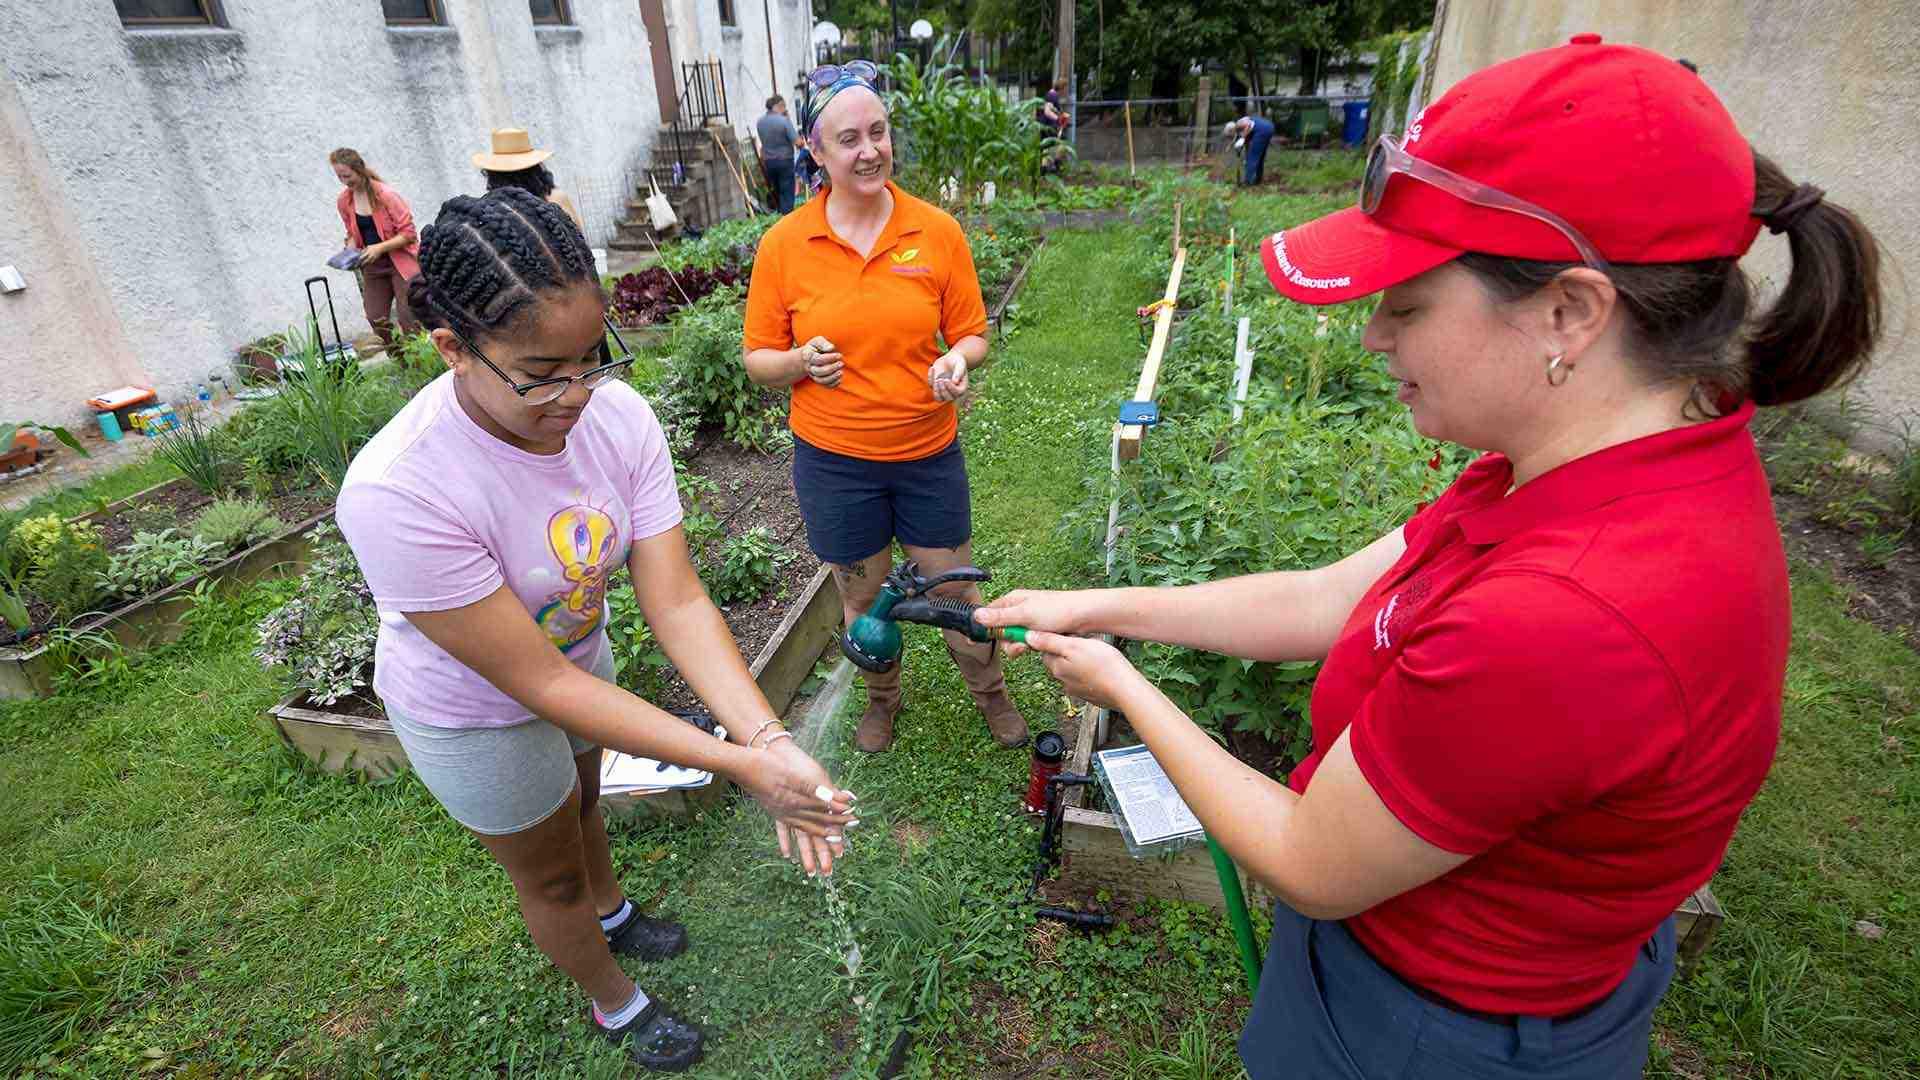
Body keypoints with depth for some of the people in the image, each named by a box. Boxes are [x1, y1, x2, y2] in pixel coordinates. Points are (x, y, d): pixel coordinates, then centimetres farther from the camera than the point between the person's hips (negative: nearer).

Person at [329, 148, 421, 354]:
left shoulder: (386, 195, -14)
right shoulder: (343, 201, 3)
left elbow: (408, 233, -15)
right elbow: (352, 234, 17)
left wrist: (380, 248, -23)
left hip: (400, 261, -6)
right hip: (372, 266, 6)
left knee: (407, 317, -11)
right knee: (376, 319, 1)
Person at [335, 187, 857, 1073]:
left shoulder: (616, 414, -26)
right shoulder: (395, 493, -40)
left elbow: (675, 601, -26)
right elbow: (538, 681, -35)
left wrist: (770, 741, -38)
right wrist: (737, 765, -38)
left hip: (576, 654, 4)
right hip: (475, 712, -4)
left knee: (579, 802, 33)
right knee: (551, 872, 21)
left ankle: (612, 911, 67)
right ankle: (616, 1005, 53)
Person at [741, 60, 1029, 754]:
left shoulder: (938, 231, -6)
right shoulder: (782, 244, -7)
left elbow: (972, 334, 2)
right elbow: (758, 358, 0)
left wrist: (956, 361, -20)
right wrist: (802, 361, -22)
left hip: (930, 452, 0)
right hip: (834, 460, 0)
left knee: (954, 589, 13)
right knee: (863, 598, 18)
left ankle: (991, 691, 41)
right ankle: (882, 697, 46)